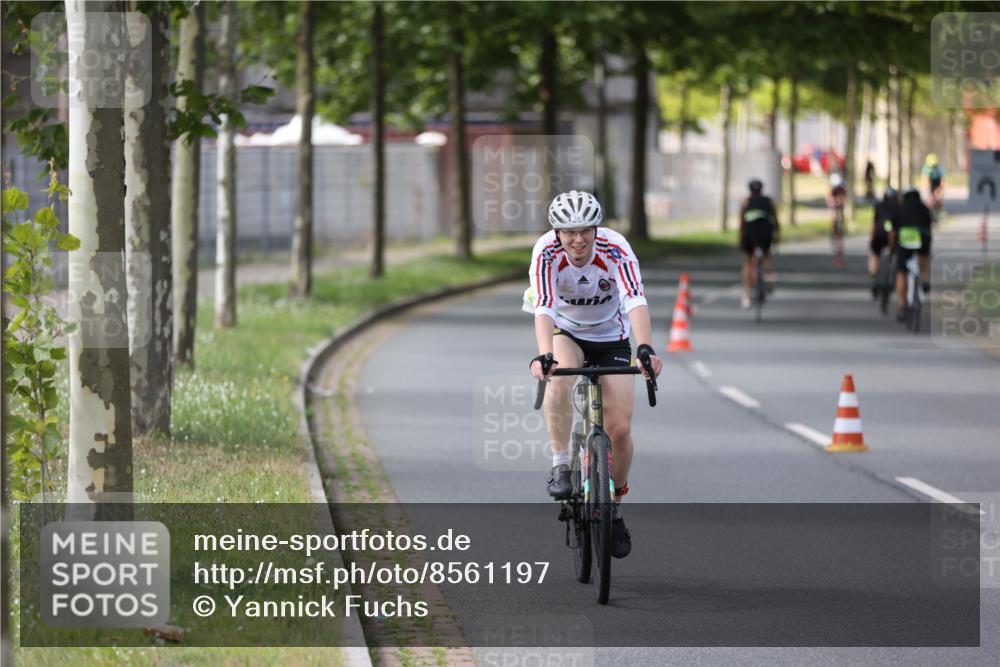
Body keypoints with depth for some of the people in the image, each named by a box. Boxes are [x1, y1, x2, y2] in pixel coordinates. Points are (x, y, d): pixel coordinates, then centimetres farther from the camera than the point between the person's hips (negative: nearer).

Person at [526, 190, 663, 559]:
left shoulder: (616, 250, -28)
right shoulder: (546, 252, -27)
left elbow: (636, 302, -41)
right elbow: (544, 308, -39)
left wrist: (645, 348, -58)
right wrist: (543, 355, -56)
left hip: (611, 338, 0)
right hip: (566, 334, 0)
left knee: (620, 429, -9)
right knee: (560, 375, -36)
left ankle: (615, 505, 16)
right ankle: (560, 465, -24)